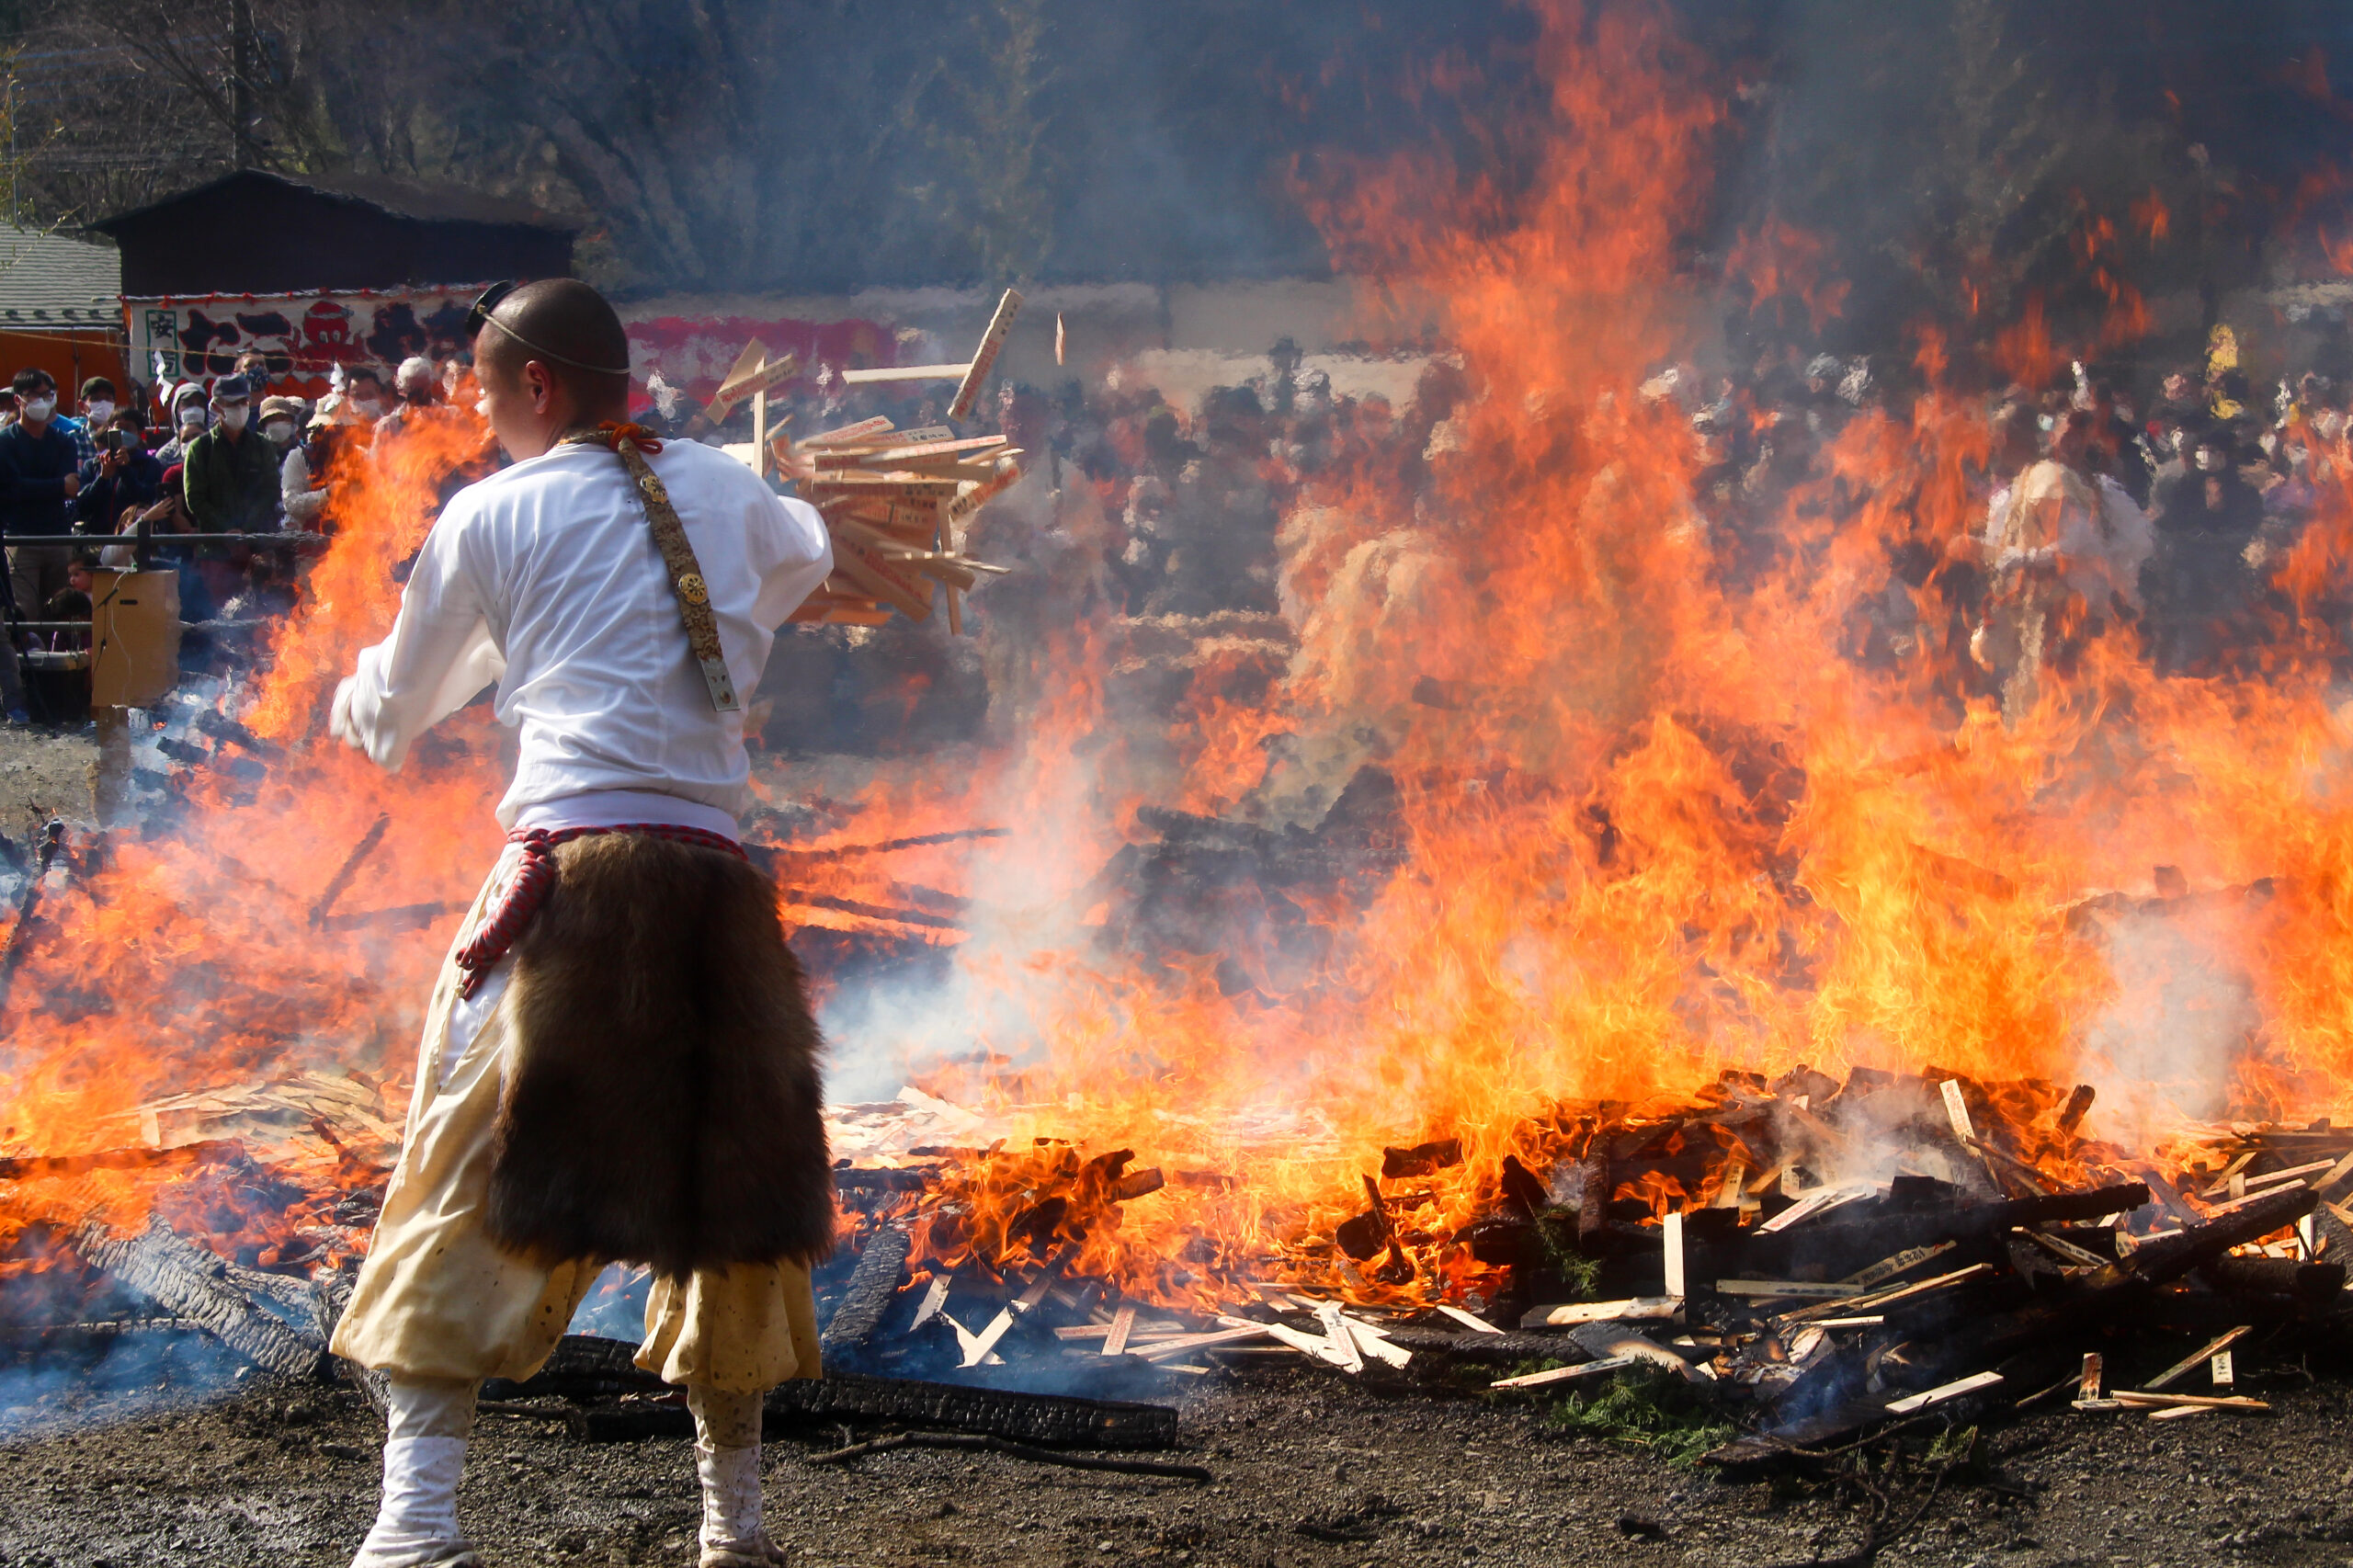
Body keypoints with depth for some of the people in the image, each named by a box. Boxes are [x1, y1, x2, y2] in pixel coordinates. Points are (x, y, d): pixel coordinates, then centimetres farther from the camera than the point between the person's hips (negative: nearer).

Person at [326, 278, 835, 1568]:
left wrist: (354, 698, 40)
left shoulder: (490, 513, 6)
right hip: (717, 882, 4)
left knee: (467, 1192, -2)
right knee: (731, 1191, 15)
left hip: (573, 877, -4)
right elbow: (806, 553, 40)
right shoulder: (720, 487, 15)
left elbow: (389, 716, 19)